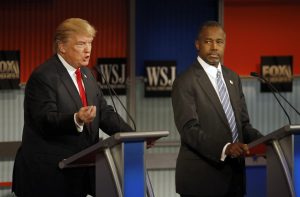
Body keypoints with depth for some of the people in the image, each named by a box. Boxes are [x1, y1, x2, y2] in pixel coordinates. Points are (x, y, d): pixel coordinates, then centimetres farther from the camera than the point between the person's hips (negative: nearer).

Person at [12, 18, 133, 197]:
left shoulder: (86, 73, 16)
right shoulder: (43, 77, -11)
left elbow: (104, 112, 13)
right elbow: (46, 120, -20)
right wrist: (76, 120, -37)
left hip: (78, 172, 8)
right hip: (49, 174, -8)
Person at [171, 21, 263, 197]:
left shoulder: (233, 78, 13)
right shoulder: (185, 82, -9)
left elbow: (243, 123, 14)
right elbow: (189, 129, -17)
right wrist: (224, 148, -30)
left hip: (234, 175, 6)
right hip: (201, 177, -6)